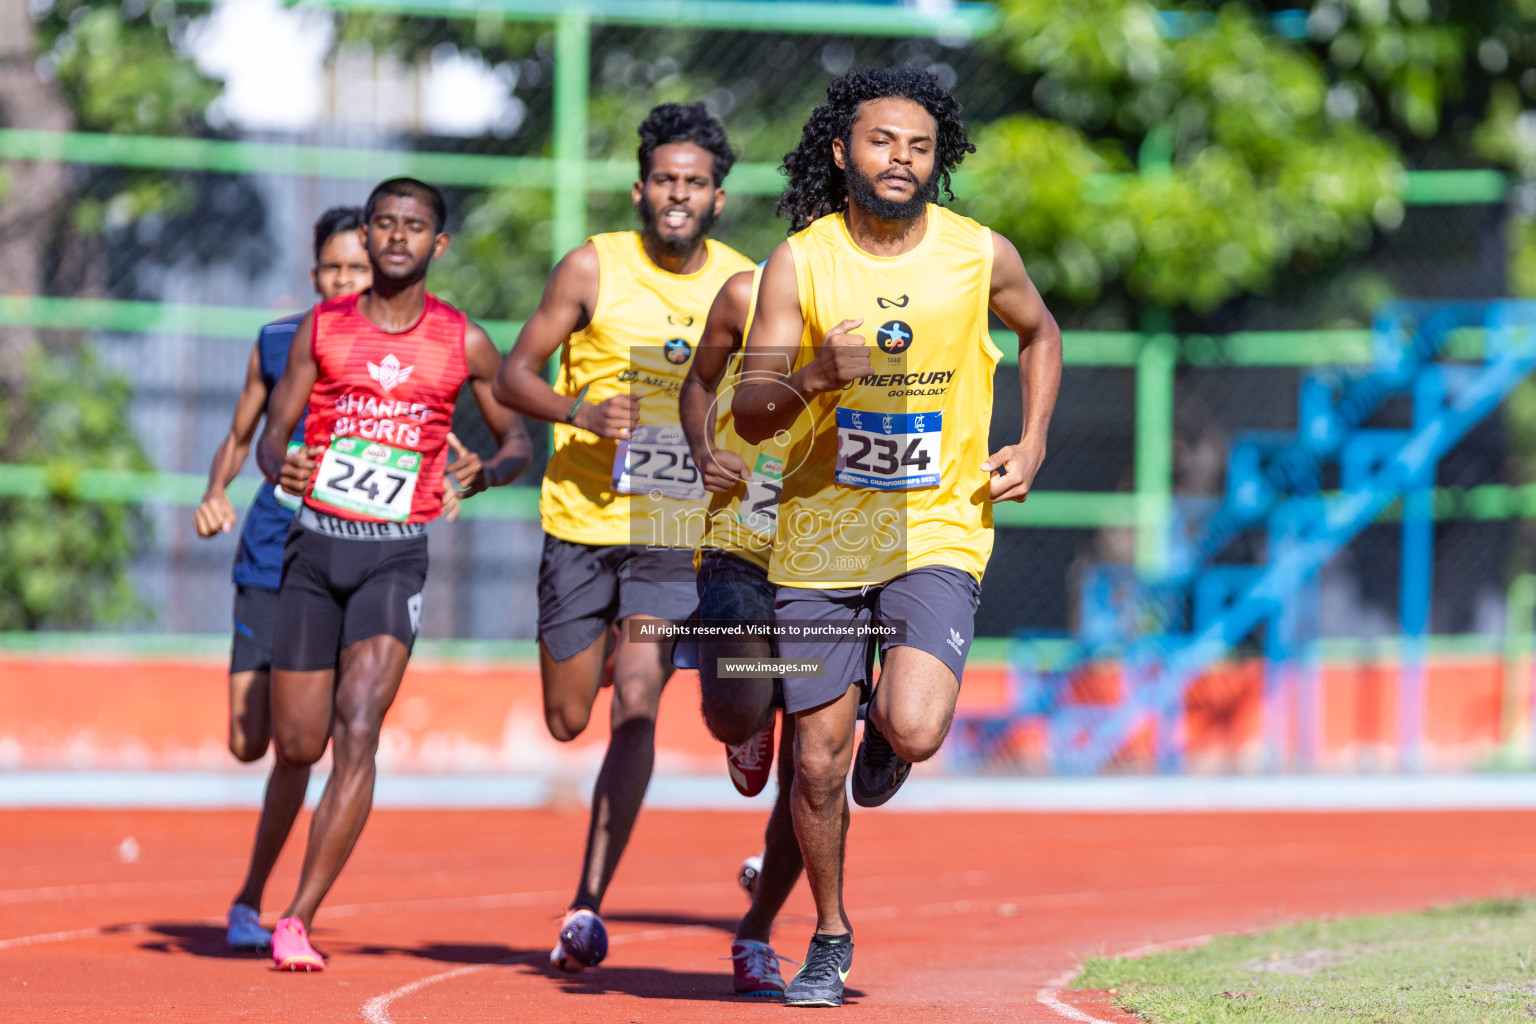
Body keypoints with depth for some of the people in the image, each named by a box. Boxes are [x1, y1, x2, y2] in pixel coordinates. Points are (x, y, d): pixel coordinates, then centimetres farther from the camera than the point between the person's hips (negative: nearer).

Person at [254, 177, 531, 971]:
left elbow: (517, 441, 12)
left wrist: (486, 473, -11)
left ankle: (299, 922, -19)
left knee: (357, 733, -18)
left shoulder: (464, 345, 3)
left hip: (396, 555, -2)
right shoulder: (323, 329, 5)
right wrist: (280, 468, -16)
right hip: (314, 546, 2)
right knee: (296, 748, 3)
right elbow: (274, 432, 8)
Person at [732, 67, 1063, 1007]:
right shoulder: (800, 263, -5)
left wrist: (1032, 446, 6)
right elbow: (750, 413, -6)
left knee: (916, 731, -22)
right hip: (821, 537, 1)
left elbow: (1040, 334, 18)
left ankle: (883, 727, 17)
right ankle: (830, 942, 26)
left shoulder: (981, 255, -3)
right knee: (818, 761, 4)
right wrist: (817, 376, -26)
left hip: (938, 532, -1)